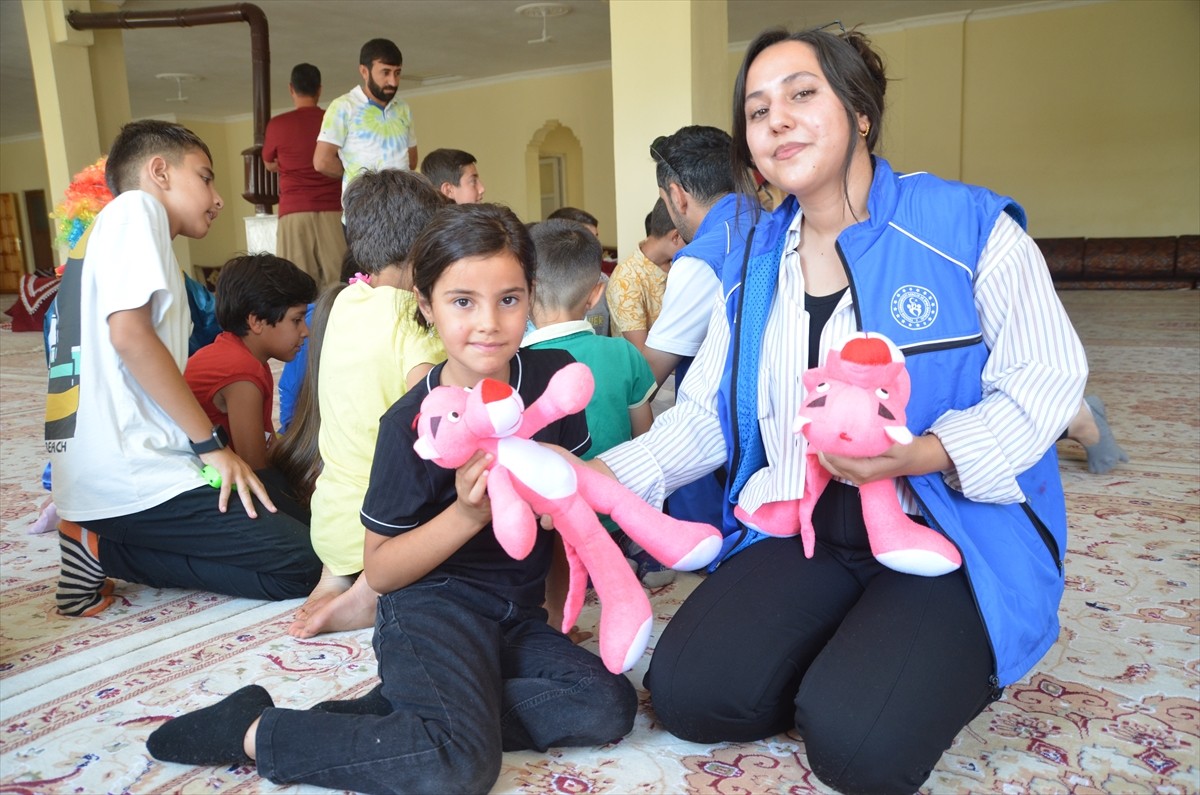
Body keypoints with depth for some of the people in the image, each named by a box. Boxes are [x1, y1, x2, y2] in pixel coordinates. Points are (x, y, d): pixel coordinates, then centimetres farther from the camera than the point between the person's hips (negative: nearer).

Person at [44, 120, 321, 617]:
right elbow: (129, 332, -18)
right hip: (130, 476, -10)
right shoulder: (135, 208, -2)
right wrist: (212, 443, -13)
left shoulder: (108, 231, 25)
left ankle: (96, 537, 7)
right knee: (301, 565, -10)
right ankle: (104, 551, -6)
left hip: (97, 475, 10)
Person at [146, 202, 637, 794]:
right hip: (433, 605, -6)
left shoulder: (554, 375, -2)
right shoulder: (412, 423, -14)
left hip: (517, 613, 6)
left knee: (608, 707, -17)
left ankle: (397, 713, -8)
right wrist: (466, 515, -23)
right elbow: (379, 571, -10)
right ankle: (255, 732, -7)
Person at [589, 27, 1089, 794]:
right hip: (802, 535, 4)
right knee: (686, 694, -13)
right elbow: (705, 415, 6)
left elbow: (1044, 383, -9)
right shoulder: (751, 265, 8)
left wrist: (922, 455, -26)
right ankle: (842, 661, 14)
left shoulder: (970, 228, -7)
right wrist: (605, 476, -10)